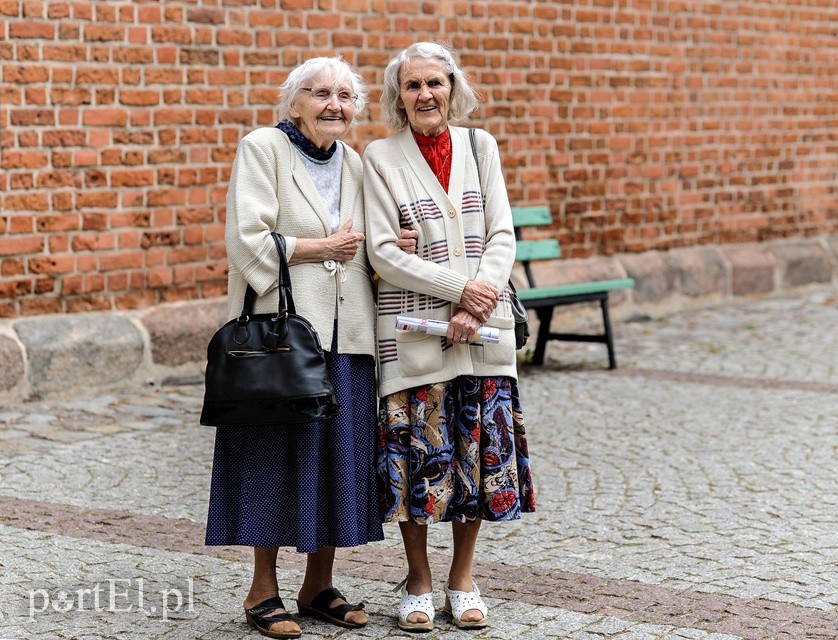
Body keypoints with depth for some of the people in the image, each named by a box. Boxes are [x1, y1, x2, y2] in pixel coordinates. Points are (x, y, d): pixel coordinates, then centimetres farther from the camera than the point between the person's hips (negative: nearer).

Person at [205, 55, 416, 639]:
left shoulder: (355, 163, 15)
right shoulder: (262, 149, -3)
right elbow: (247, 240, -12)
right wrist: (320, 248, -12)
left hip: (345, 333, 6)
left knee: (340, 454, 6)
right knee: (278, 454, -2)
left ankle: (319, 585, 17)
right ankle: (264, 591, 9)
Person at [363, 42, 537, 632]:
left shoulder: (479, 146, 8)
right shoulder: (381, 157, 0)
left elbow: (502, 235, 4)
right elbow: (384, 252, -7)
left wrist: (480, 304, -11)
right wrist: (460, 288, -14)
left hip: (484, 327, 3)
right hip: (413, 328, -3)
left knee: (480, 449, 5)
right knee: (418, 452, 0)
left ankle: (463, 578, 20)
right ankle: (419, 582, 16)